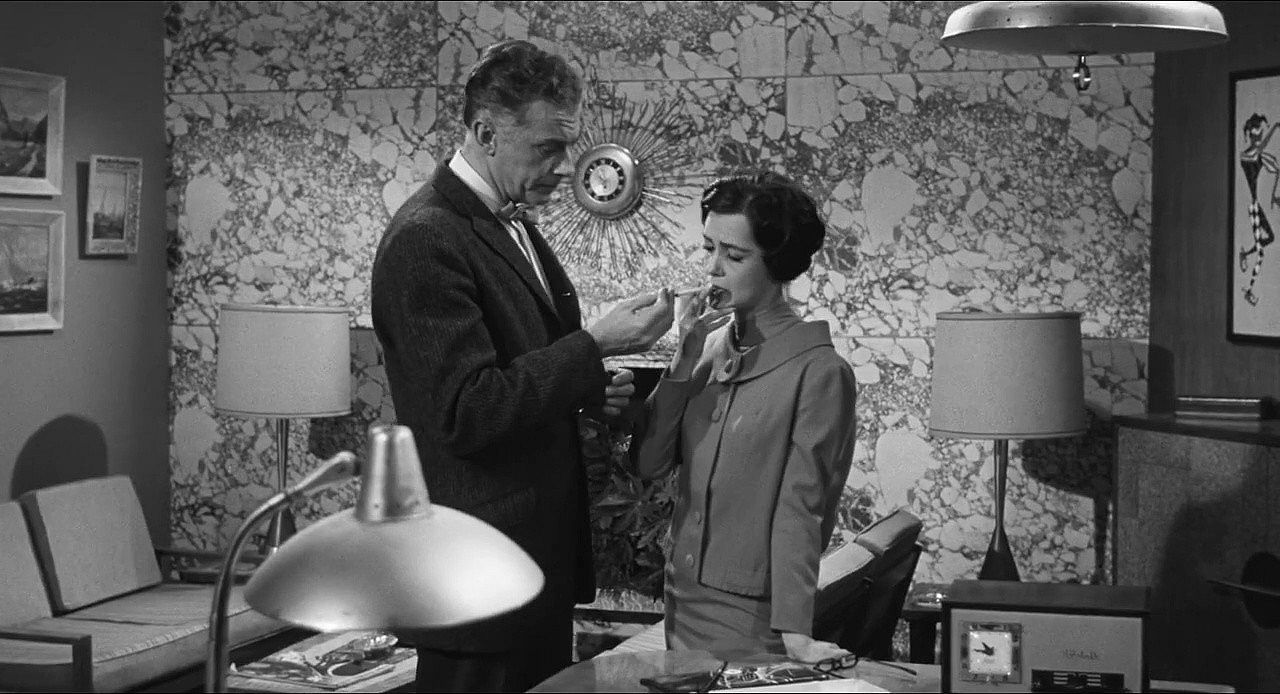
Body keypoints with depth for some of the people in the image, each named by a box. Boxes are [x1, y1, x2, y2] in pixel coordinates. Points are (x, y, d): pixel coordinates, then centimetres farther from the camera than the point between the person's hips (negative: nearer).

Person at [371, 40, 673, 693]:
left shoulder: (512, 225, 13)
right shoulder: (425, 240, -17)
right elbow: (466, 414, -23)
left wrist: (590, 387, 4)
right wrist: (594, 345, -21)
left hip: (543, 559, 9)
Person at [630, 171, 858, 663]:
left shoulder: (819, 371, -12)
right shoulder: (712, 349, 5)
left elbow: (800, 510, -16)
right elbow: (648, 463, 1)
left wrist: (793, 631, -21)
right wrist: (684, 362, -10)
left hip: (751, 619, -6)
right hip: (681, 600, 6)